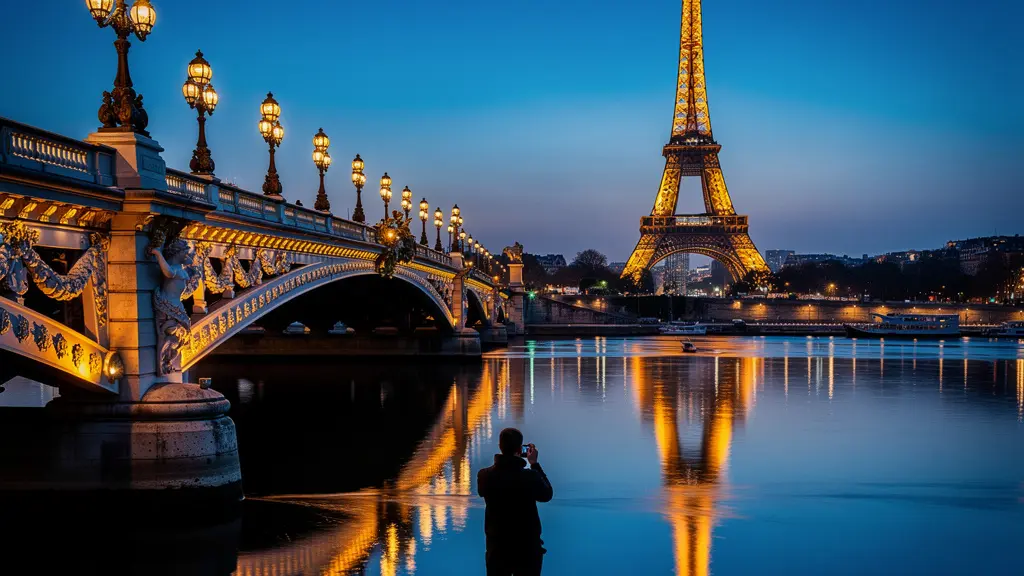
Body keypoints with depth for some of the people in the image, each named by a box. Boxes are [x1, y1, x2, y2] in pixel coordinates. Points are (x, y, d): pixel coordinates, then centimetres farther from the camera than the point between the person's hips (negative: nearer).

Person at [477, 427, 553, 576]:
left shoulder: (484, 476, -12)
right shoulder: (531, 476, -18)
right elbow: (546, 495, 2)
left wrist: (503, 462, 10)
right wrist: (534, 465, 7)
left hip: (497, 547, 2)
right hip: (527, 547, -2)